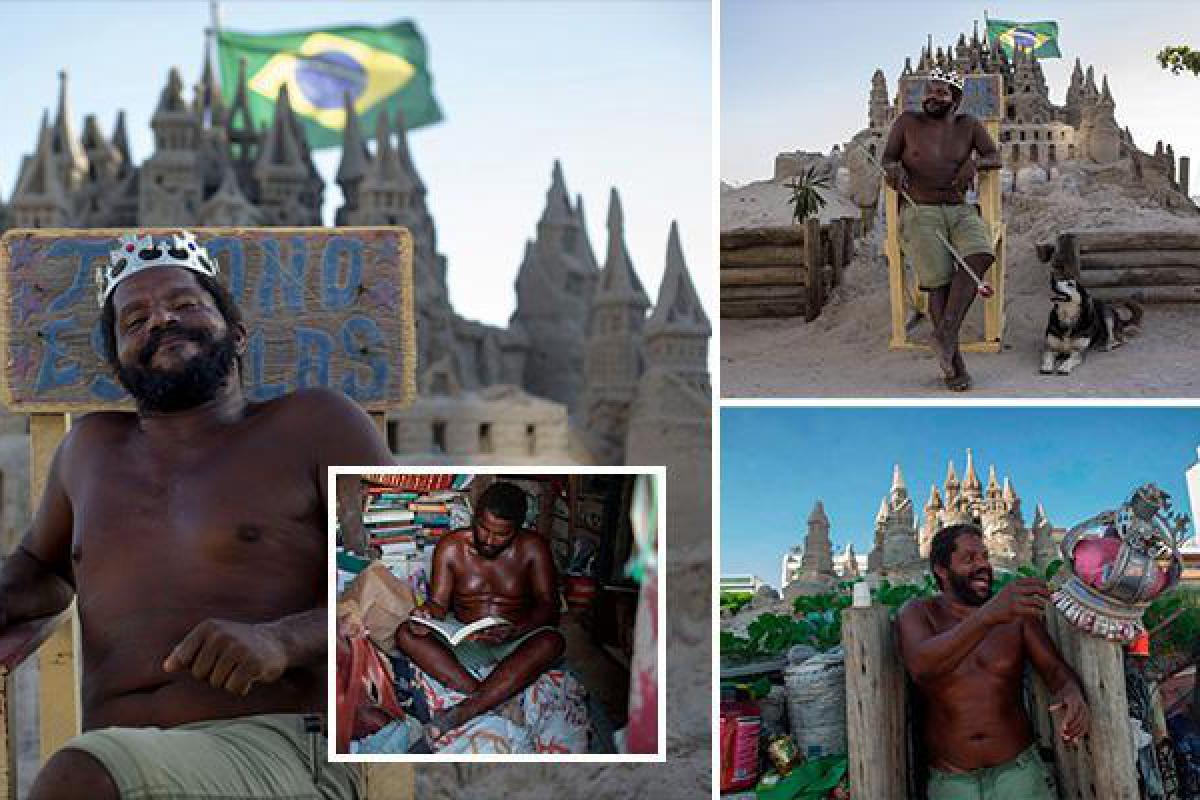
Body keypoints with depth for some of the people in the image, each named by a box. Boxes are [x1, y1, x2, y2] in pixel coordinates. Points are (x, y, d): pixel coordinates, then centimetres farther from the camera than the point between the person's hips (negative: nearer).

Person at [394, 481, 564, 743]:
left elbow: (548, 605, -9)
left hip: (513, 646, -1)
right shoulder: (451, 547, -2)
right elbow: (439, 602, -2)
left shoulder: (533, 548, -5)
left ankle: (463, 711, -40)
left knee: (552, 642, -35)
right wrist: (428, 612, -27)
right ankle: (487, 698, -36)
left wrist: (516, 631, -29)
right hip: (463, 643, 1)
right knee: (406, 634, -25)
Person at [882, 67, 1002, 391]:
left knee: (979, 255, -28)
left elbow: (996, 157, 7)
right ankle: (954, 363, -11)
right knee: (940, 282, -16)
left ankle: (946, 333, -27)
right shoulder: (908, 122, 2)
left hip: (960, 212, 2)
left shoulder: (968, 125, 7)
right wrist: (894, 168, -17)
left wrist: (975, 162, -15)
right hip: (920, 215, -2)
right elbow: (887, 157, 7)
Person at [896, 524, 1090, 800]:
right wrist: (988, 616, -39)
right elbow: (921, 667, -24)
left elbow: (1055, 669, 0)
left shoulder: (1016, 613, 3)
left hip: (1018, 771, 2)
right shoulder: (917, 614, -4)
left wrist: (1071, 694, -27)